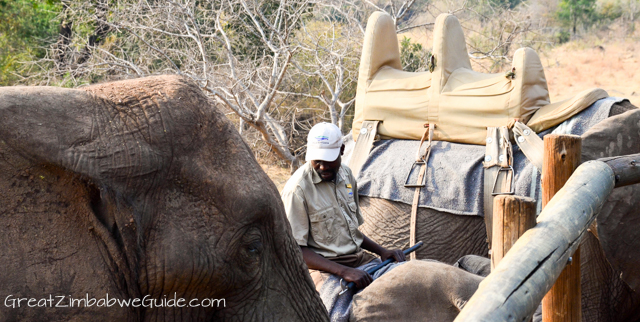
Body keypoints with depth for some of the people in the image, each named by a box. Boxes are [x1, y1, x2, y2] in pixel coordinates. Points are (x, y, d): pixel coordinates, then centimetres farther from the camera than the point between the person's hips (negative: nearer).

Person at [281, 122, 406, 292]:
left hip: (357, 258, 8)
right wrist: (343, 271, -25)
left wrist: (382, 251, 7)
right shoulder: (297, 189, -13)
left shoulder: (346, 175, 10)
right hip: (322, 265, -8)